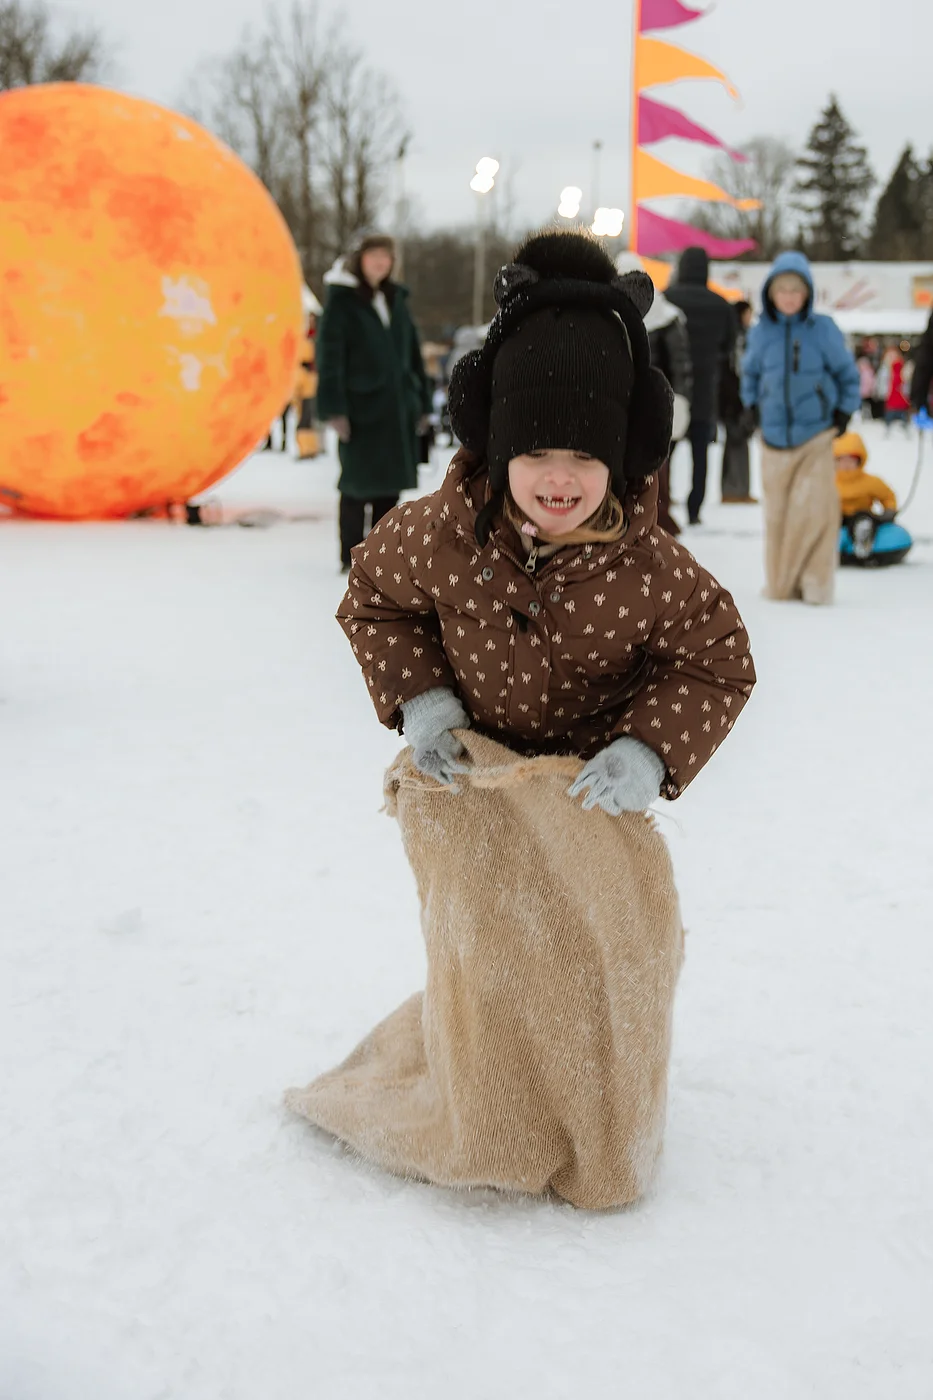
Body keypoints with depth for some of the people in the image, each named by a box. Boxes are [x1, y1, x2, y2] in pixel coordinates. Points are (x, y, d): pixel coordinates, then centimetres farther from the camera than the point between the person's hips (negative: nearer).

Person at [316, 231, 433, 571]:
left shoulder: (396, 298, 15)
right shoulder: (341, 300, -3)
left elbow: (412, 352, 18)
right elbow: (329, 355, -8)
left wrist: (422, 402, 14)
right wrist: (334, 409, -15)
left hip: (398, 408, 6)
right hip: (361, 406, -6)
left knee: (390, 483, 9)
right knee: (358, 482, -2)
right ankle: (351, 557, 7)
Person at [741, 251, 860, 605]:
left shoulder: (823, 329, -4)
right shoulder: (761, 332, 2)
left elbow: (847, 372, 8)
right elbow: (750, 371, 21)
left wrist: (844, 410, 5)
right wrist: (752, 405, 12)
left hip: (816, 435, -2)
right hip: (774, 436, 2)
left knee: (814, 510, -10)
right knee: (777, 511, 5)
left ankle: (815, 584, -3)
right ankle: (780, 584, 16)